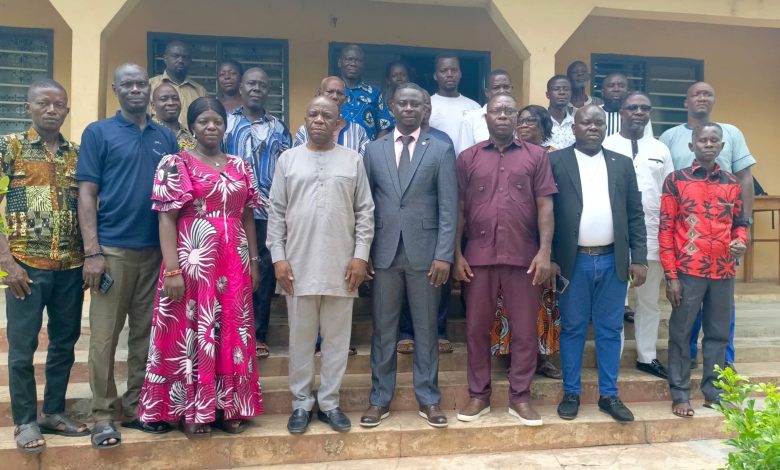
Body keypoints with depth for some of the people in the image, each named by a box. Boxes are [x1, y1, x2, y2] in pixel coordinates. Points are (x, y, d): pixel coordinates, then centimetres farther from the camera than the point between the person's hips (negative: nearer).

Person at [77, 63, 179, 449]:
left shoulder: (166, 137, 12)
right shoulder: (98, 133, 2)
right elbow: (87, 193, -3)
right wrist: (92, 251, -12)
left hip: (156, 250, 4)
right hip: (112, 249, -4)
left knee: (146, 335, 10)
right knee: (104, 337, 1)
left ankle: (136, 408, 23)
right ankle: (103, 415, 12)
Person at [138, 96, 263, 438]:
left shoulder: (239, 167, 12)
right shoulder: (175, 164, -2)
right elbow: (167, 219, -8)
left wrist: (254, 262, 9)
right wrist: (172, 270, -15)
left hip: (234, 265, 5)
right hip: (194, 262, -4)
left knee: (233, 333, 9)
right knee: (193, 332, 3)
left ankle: (227, 406, 22)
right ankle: (191, 411, 16)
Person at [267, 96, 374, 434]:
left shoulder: (353, 160, 5)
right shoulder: (288, 159, 6)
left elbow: (365, 212, 4)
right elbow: (276, 213, 4)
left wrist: (361, 255, -4)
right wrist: (278, 257, -3)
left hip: (341, 265, 0)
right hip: (299, 265, 0)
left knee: (337, 337, 8)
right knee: (301, 338, 9)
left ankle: (329, 402, 21)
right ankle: (301, 403, 22)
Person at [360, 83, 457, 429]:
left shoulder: (441, 150, 3)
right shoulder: (374, 150, 8)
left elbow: (448, 208, -2)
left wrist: (444, 255, -9)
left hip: (425, 252, -1)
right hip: (384, 252, 1)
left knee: (426, 329, 8)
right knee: (383, 330, 8)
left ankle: (428, 398, 21)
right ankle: (380, 398, 20)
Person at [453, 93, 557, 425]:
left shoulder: (536, 156, 6)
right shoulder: (468, 158, 7)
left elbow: (545, 206, 2)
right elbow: (458, 209, 6)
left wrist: (545, 252, -7)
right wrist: (456, 254, -1)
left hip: (524, 257, 0)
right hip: (478, 256, 1)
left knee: (525, 330, 6)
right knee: (476, 328, 8)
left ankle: (520, 397, 19)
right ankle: (478, 395, 21)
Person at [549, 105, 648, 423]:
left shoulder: (622, 164, 10)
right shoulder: (555, 162, 0)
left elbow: (635, 214, 9)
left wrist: (639, 257, 1)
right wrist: (548, 259, -8)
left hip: (613, 261, 3)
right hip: (573, 261, -3)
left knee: (610, 331, 9)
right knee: (572, 329, 7)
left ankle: (609, 395, 21)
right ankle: (571, 393, 19)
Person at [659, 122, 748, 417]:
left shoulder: (732, 183, 9)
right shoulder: (676, 180, -3)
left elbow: (739, 223, 17)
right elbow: (665, 229, -5)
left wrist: (741, 242, -8)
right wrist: (670, 275, -9)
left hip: (724, 272, 4)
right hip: (688, 272, -4)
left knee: (718, 333, 12)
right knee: (681, 333, 3)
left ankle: (713, 391, 25)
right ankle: (680, 394, 14)